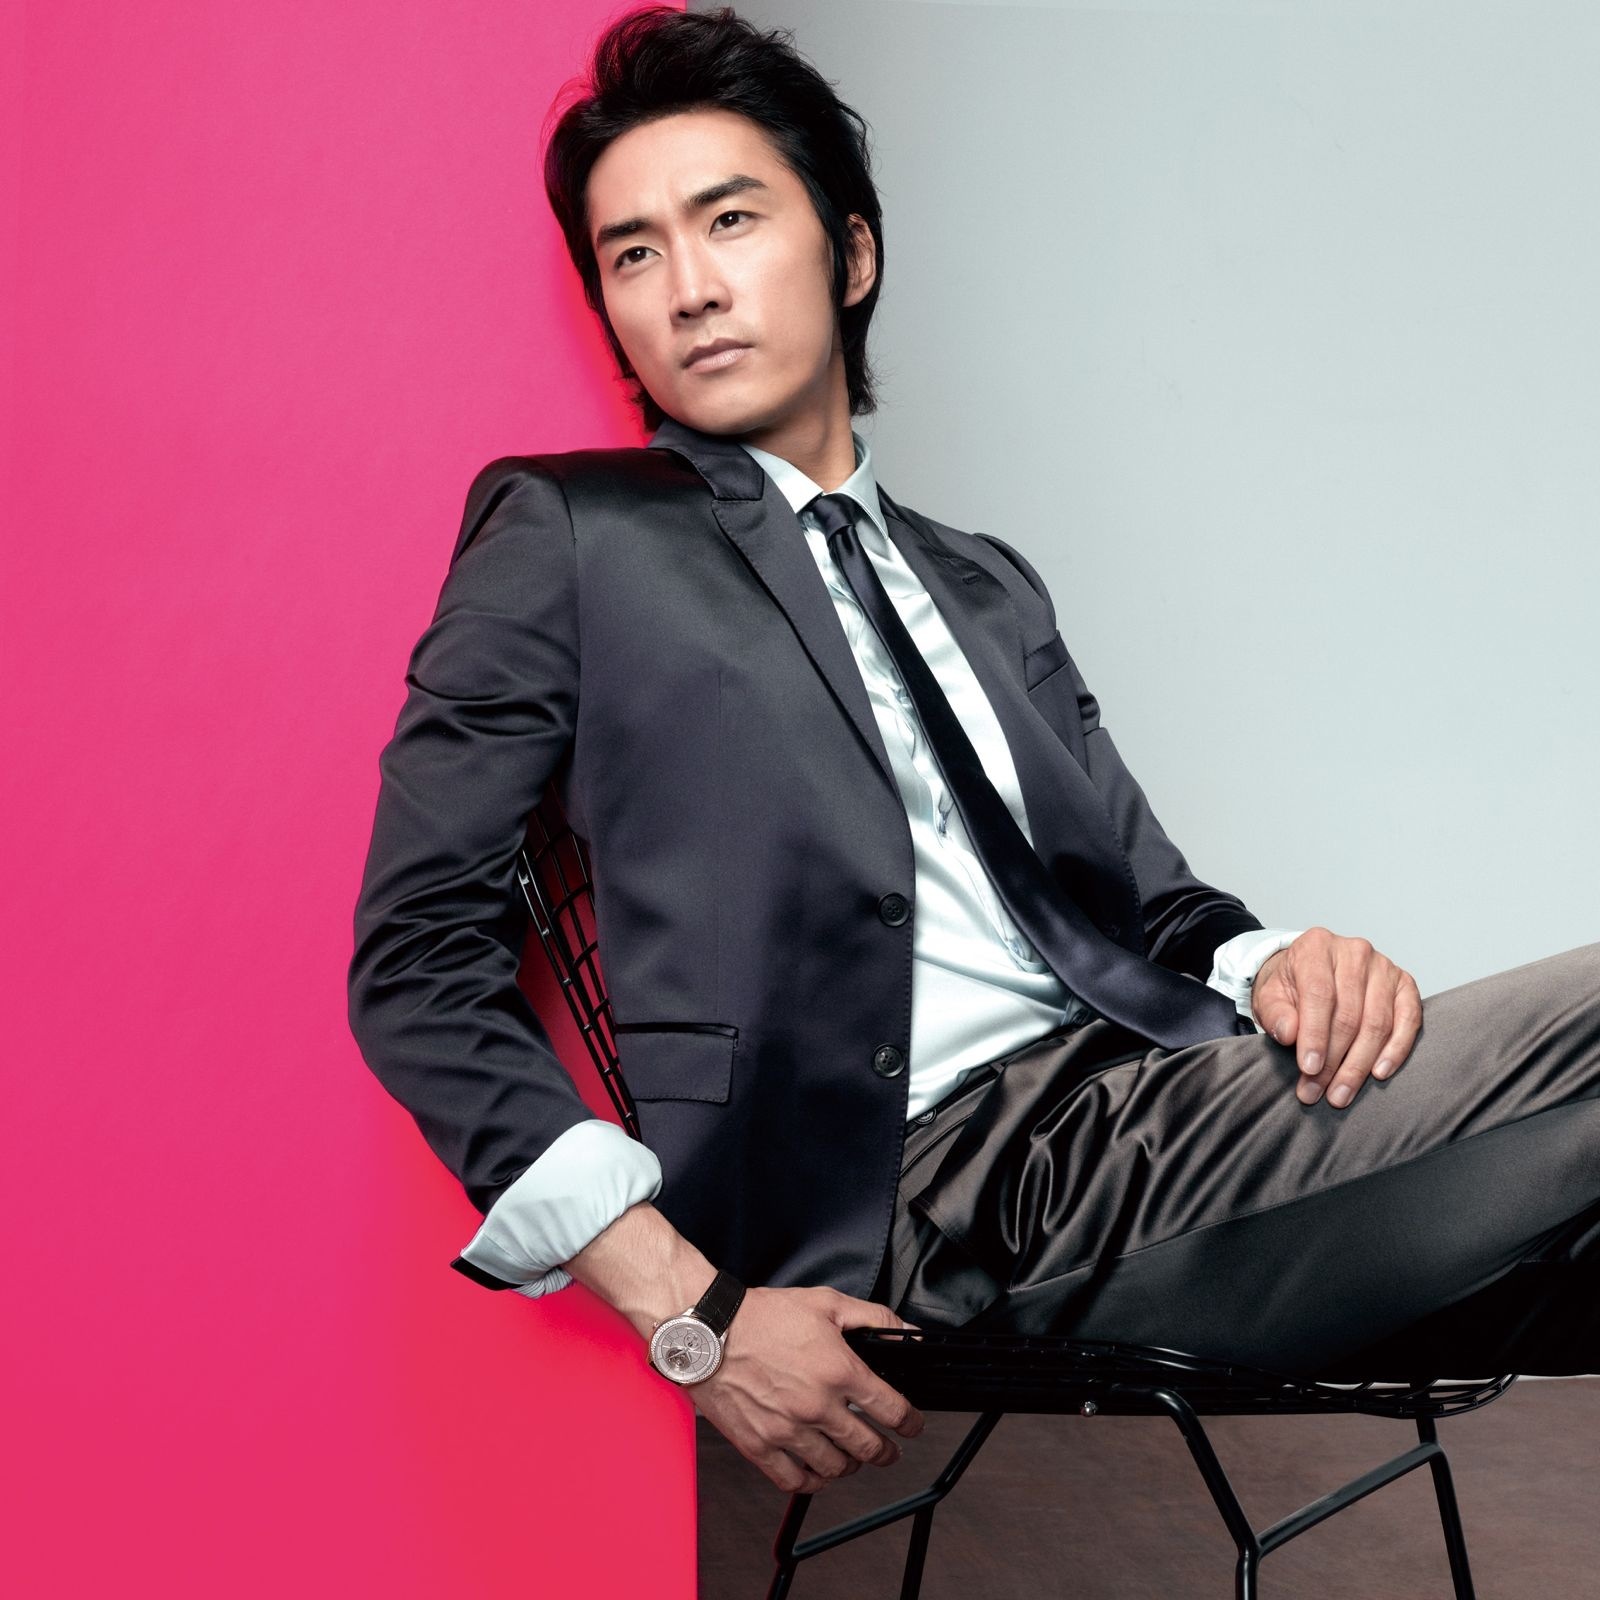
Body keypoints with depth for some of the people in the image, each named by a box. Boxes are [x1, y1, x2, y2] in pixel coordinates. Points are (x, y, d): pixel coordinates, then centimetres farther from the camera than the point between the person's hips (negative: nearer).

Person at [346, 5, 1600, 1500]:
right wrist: (688, 1311, -12)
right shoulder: (564, 534, 7)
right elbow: (420, 955, -1)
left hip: (1150, 1095, 7)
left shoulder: (987, 586, 25)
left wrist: (1263, 960, -5)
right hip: (926, 1196, -6)